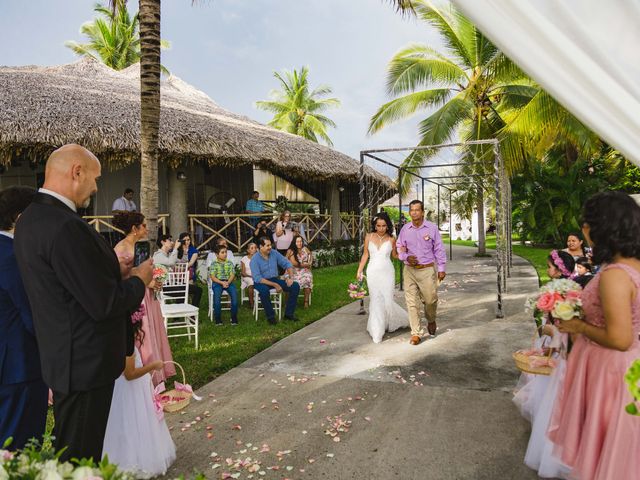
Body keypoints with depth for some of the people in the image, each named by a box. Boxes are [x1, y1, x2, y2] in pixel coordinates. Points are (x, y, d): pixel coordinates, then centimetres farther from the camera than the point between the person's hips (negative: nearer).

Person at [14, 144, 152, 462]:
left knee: (69, 447, 25)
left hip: (61, 356, 10)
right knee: (80, 457, 8)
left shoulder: (30, 218, 6)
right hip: (86, 363, -10)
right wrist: (138, 281, -7)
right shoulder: (65, 226, -26)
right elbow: (103, 304, -25)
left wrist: (112, 271, 7)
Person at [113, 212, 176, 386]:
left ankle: (154, 373, 25)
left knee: (152, 336, 14)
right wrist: (146, 282, -17)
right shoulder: (121, 248, -14)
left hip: (148, 297, 8)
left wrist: (154, 281, 4)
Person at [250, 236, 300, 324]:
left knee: (295, 286, -12)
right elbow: (257, 278, -23)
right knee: (264, 290, -41)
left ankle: (289, 313, -2)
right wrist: (275, 285, -27)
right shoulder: (254, 260, -16)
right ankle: (270, 316, -18)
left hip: (274, 279, 5)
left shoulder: (274, 253, -3)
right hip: (261, 282, -5)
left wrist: (291, 277, -12)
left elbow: (287, 264, 4)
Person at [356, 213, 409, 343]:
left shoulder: (391, 239, -1)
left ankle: (395, 320, 30)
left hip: (387, 272, -1)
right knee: (375, 301, 2)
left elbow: (394, 255, 11)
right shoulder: (369, 237, 2)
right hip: (372, 272, 1)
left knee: (387, 300, -3)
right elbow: (365, 255, 8)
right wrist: (359, 271, 6)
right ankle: (377, 333, 11)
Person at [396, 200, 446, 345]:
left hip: (427, 270, -1)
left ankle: (431, 321, 37)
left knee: (431, 299, 5)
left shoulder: (432, 228, -1)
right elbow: (399, 247, 12)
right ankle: (416, 333, 8)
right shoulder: (405, 229, 4)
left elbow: (439, 249, 2)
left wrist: (441, 268, 0)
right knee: (412, 303, 0)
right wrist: (406, 257, -8)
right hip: (410, 270, 2)